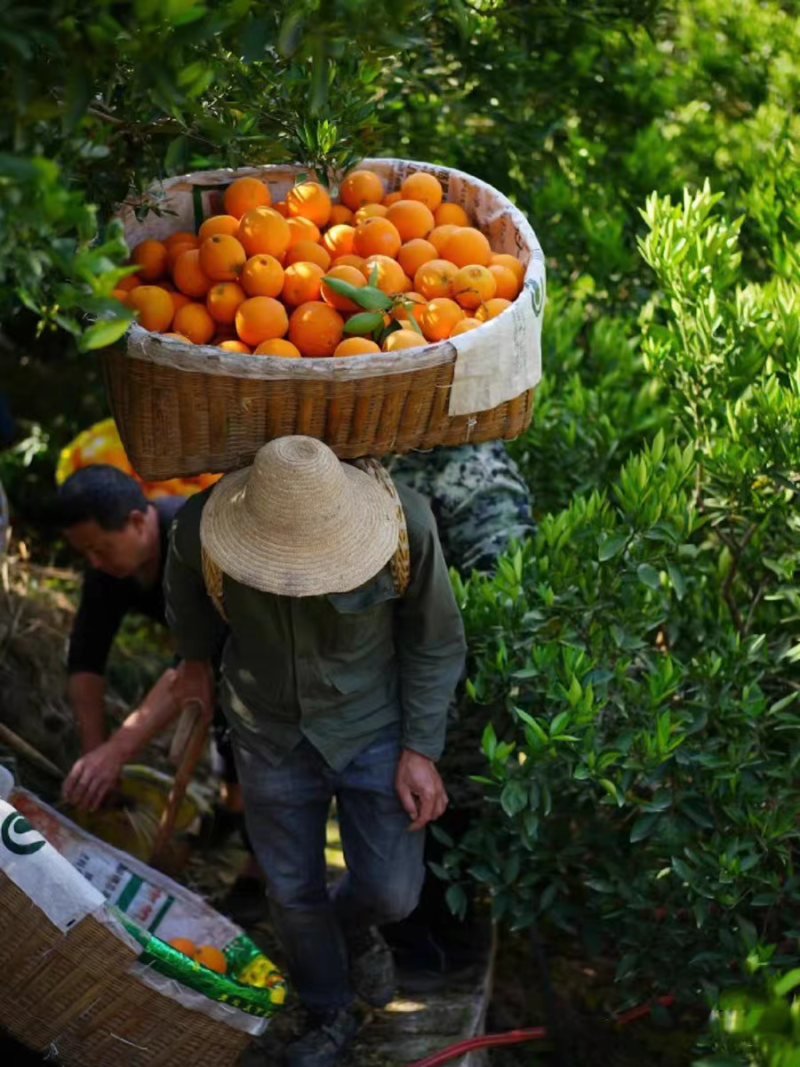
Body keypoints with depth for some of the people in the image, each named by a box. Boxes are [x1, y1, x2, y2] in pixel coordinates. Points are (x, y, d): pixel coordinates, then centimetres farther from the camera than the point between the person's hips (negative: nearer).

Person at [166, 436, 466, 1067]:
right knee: (294, 891, 15)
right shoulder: (202, 529, -28)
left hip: (374, 726, -1)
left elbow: (436, 640, -13)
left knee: (391, 892, 5)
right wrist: (194, 656, 17)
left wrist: (421, 749, -11)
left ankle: (354, 924, 45)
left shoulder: (405, 524, -32)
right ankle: (329, 1016, 44)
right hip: (273, 733, 1)